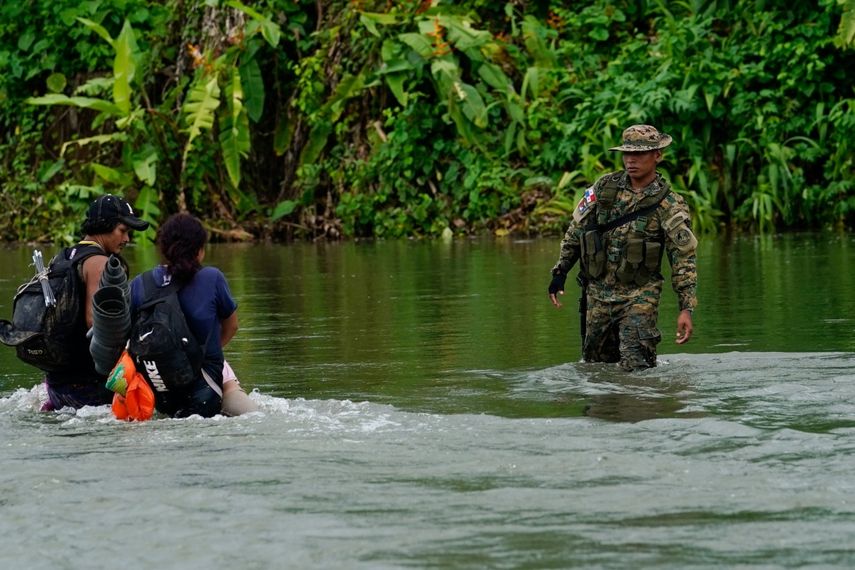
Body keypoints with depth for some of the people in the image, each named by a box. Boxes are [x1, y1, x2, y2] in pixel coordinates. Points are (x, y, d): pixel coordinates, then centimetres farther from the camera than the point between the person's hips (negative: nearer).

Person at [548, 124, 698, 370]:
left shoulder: (670, 206, -9)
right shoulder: (604, 187, 2)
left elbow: (683, 259, -11)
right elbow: (575, 230, 12)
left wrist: (686, 309, -19)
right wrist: (560, 272, 9)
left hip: (639, 297, -4)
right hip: (598, 293, 4)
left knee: (636, 367, -16)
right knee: (595, 365, 11)